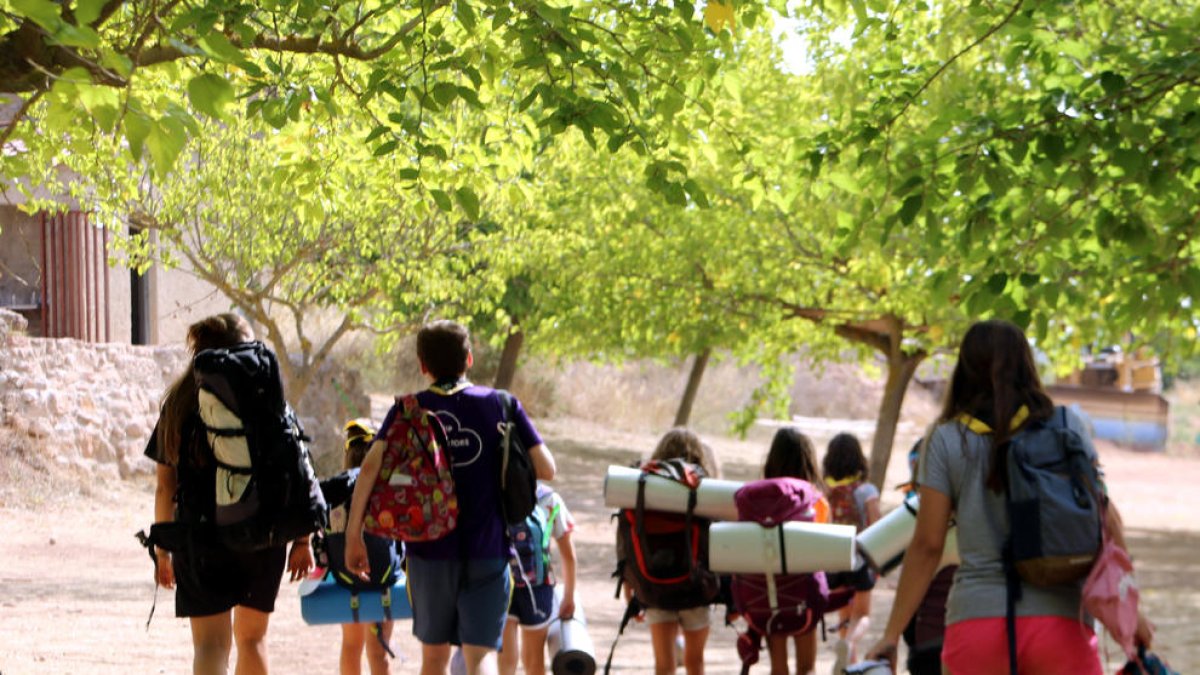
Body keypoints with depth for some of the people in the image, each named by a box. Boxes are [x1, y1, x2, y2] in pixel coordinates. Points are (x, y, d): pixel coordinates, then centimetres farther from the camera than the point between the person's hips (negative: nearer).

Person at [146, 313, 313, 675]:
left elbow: (165, 487, 3)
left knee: (210, 644, -4)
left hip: (201, 539, -1)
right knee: (252, 637, 18)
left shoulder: (179, 404, 3)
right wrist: (302, 539, 3)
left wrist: (162, 550, 10)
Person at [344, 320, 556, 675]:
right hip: (488, 552, -1)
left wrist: (353, 535, -9)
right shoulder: (501, 405, 2)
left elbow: (371, 467, -11)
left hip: (428, 552, 1)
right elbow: (546, 469, -2)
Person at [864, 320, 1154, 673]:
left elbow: (927, 544, 1)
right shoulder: (1066, 426, 5)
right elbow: (1105, 520, 3)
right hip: (1058, 618, 0)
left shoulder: (946, 440, 4)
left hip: (977, 619, 0)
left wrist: (891, 634, 6)